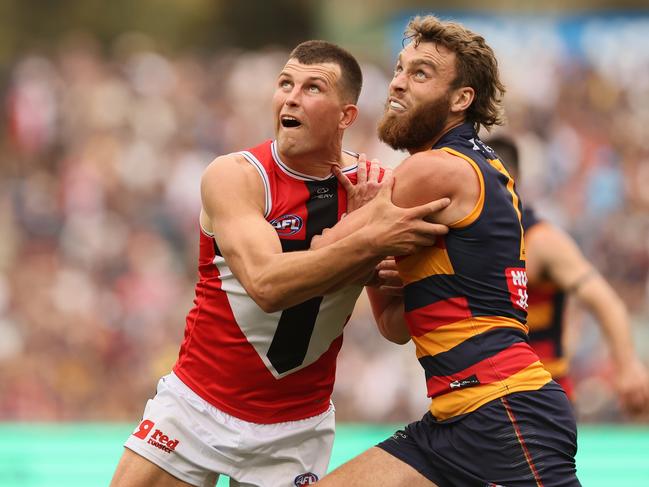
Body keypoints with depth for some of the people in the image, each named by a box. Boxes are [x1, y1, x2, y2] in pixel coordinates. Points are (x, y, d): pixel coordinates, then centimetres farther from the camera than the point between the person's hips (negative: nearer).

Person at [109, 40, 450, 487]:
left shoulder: (375, 187, -5)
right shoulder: (234, 176, -14)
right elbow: (266, 284, -29)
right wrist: (369, 241, -36)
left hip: (297, 428, 2)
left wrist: (365, 221, -22)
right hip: (198, 402, -2)